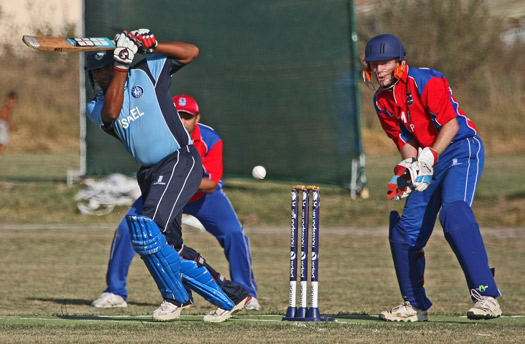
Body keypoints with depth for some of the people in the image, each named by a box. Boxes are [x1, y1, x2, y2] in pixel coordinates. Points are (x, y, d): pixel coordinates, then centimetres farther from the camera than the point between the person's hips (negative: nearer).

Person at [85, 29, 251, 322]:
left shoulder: (146, 73, 5)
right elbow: (111, 112, -13)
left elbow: (191, 52, 4)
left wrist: (150, 45, -8)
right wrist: (121, 64, -15)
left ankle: (176, 296, -8)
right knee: (168, 247, 5)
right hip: (150, 174, 7)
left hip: (180, 161, -7)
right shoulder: (97, 107, 12)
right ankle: (231, 296, 14)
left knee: (147, 228, -23)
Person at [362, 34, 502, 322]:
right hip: (428, 160, 8)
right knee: (404, 229, 4)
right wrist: (408, 169, -10)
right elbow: (405, 140, 9)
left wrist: (429, 158, -29)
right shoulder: (382, 101, 7)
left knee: (454, 214, -29)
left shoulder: (426, 82, -16)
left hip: (461, 150, -8)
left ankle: (486, 297, -32)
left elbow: (451, 124, -20)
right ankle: (415, 305, 20)